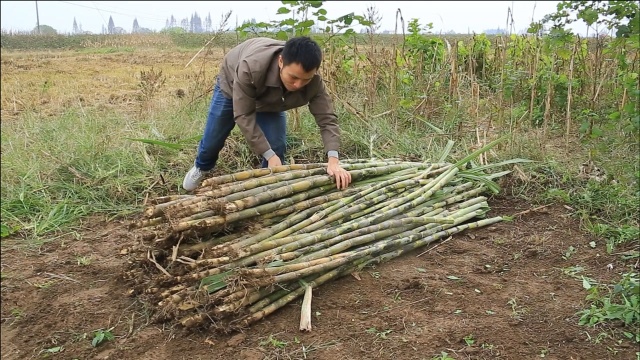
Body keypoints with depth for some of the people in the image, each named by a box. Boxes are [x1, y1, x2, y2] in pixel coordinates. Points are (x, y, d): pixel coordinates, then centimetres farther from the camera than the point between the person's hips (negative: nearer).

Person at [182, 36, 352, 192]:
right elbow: (244, 115, -43)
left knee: (277, 147, -12)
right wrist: (269, 155, -45)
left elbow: (327, 119, -36)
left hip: (270, 100, 2)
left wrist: (333, 160, -51)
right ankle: (201, 167, 47)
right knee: (213, 140, 12)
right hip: (231, 85, -2)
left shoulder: (313, 82, -39)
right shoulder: (250, 67, -49)